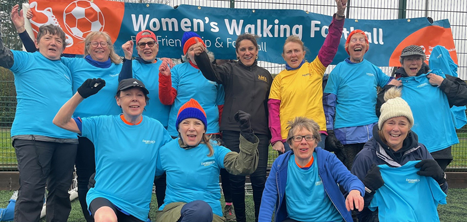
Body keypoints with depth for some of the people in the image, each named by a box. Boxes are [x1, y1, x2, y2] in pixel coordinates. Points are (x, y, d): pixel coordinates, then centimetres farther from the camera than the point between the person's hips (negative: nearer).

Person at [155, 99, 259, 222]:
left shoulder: (214, 150, 0)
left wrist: (247, 134, -29)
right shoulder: (166, 151, 5)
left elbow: (243, 167, -16)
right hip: (172, 212, 0)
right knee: (200, 208, -35)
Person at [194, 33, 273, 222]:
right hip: (233, 133, -2)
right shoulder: (230, 70, 5)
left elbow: (270, 105, 18)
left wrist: (272, 133, 12)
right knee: (236, 179, 3)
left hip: (259, 133, 2)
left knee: (259, 179, 2)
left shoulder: (265, 75, 15)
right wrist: (201, 56, -37)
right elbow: (212, 72, -17)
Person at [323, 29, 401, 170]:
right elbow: (328, 104, 2)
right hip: (346, 134, -3)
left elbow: (391, 84, 26)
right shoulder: (338, 70, 3)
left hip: (372, 132, 3)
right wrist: (329, 132, -4)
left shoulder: (373, 69, 11)